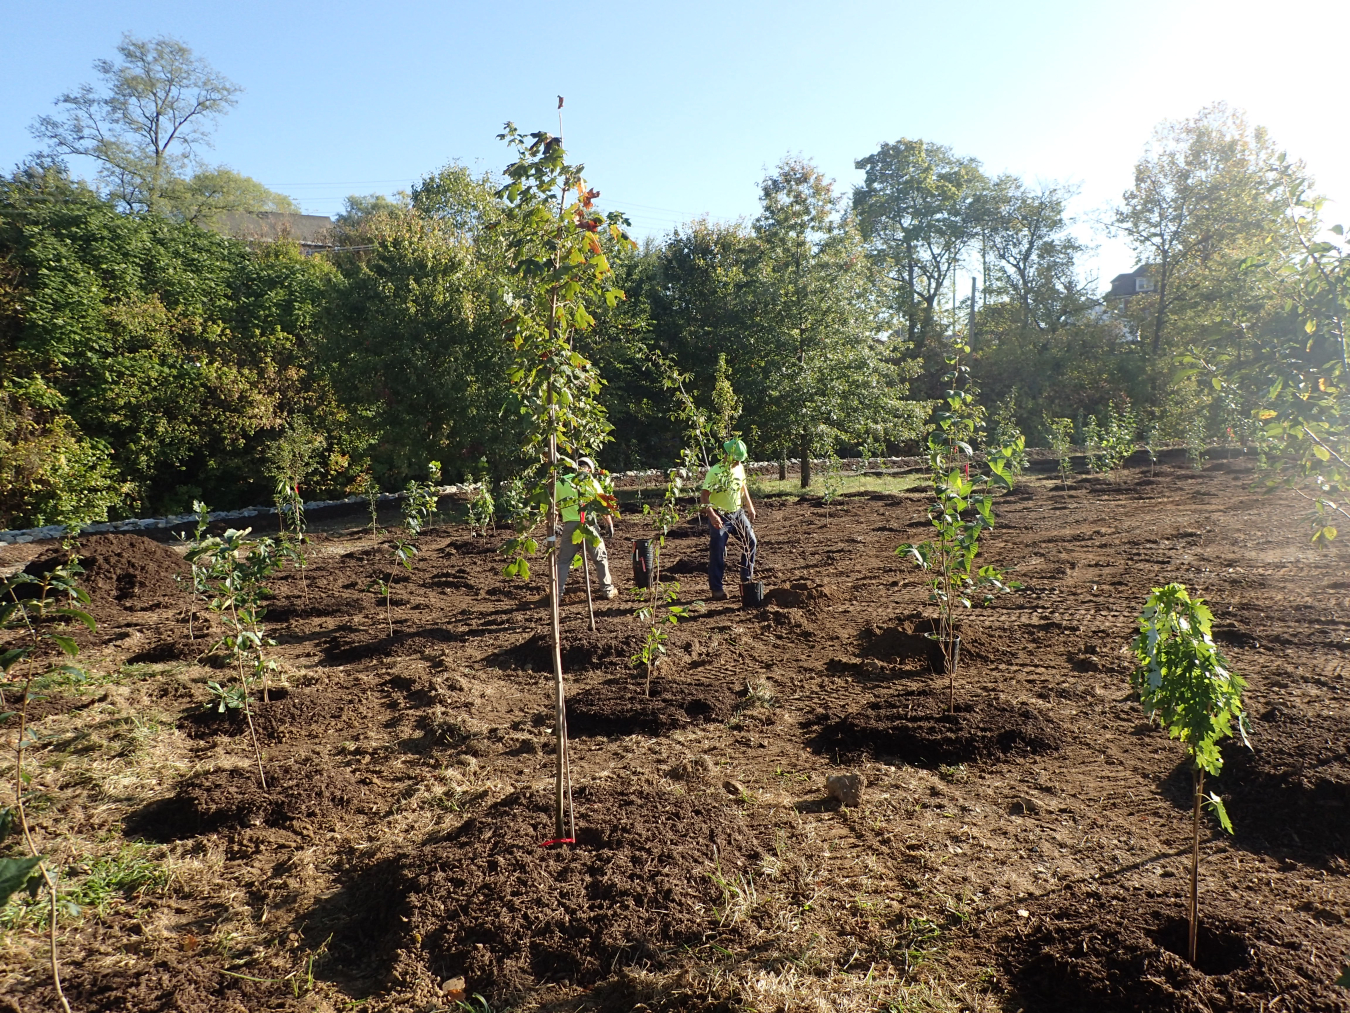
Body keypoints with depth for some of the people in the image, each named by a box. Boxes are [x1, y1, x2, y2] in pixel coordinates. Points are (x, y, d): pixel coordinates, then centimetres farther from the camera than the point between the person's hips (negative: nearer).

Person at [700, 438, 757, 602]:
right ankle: (716, 589, 2)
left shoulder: (739, 468, 2)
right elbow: (704, 496, -25)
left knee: (751, 542, 6)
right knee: (717, 553, -6)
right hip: (720, 517, -7)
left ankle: (747, 579, 20)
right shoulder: (715, 472, -20)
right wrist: (712, 516, -36)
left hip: (738, 513, 7)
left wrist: (750, 507, 20)